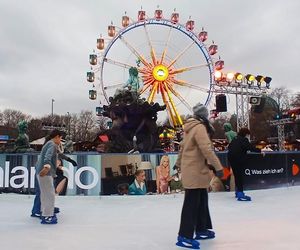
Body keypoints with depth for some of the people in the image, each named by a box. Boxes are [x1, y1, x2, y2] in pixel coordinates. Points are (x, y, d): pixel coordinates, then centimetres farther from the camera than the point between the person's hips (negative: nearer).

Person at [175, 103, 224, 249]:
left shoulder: (190, 127, 12)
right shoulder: (199, 127, -16)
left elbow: (183, 146, 20)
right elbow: (207, 149, -25)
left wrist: (179, 163, 29)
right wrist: (218, 166, -24)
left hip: (192, 169, 10)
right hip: (194, 171, -10)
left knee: (201, 200, 17)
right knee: (192, 203, -4)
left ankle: (201, 229, 29)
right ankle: (184, 236, 3)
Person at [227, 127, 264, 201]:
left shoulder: (235, 139, 16)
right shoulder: (244, 140, -8)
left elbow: (229, 147, 21)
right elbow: (250, 147, -17)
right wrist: (260, 151, -14)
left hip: (231, 158, 8)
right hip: (239, 159, -8)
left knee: (237, 175, 17)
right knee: (240, 176, -8)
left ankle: (238, 191, 29)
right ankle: (240, 194, -13)